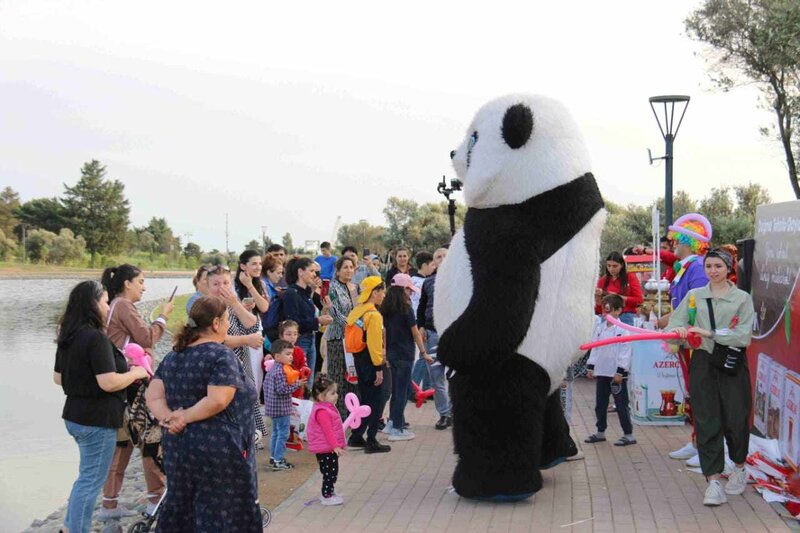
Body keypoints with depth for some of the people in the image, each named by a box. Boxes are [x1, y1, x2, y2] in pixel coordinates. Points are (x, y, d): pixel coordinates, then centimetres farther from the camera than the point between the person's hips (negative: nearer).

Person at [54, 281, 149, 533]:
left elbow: (58, 377, 15)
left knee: (87, 477, 22)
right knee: (91, 481, 2)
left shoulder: (67, 337, 6)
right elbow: (109, 383, -25)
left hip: (76, 415, 9)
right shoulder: (96, 338, -21)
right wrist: (135, 373, -10)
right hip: (97, 419, -9)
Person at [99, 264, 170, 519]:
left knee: (123, 441, 11)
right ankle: (156, 498, 5)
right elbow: (147, 338, -14)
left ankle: (110, 504, 13)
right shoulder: (124, 306, -12)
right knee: (152, 436, -1)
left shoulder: (113, 307, 17)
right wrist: (163, 316, -4)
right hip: (134, 383, -10)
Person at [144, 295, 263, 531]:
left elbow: (153, 396, 5)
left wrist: (169, 418, -9)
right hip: (219, 450, -7)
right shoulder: (222, 356, -14)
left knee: (180, 511, 17)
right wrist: (184, 418, -13)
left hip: (178, 445, 7)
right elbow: (217, 401, -24)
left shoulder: (173, 355, 9)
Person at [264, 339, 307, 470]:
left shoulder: (271, 370, 9)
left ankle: (273, 457, 29)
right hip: (281, 408, -10)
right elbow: (282, 389, -26)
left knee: (276, 432, 20)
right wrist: (297, 384, -18)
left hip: (273, 408, 10)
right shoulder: (280, 371, -21)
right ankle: (278, 461, -1)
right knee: (283, 434, -3)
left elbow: (266, 386, 16)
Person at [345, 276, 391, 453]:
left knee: (365, 399, 18)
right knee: (374, 402, 0)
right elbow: (374, 344, -21)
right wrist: (379, 368, -17)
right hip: (370, 362, -9)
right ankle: (371, 442, 3)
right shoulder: (374, 315, -17)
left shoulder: (356, 311, 9)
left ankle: (355, 437, 24)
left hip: (358, 359, 9)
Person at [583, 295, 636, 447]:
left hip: (617, 374, -7)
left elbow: (625, 352, -14)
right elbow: (595, 348, 14)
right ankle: (600, 431, 25)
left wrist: (620, 371, -16)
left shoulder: (623, 330, -11)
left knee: (621, 405, -1)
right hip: (601, 372, 7)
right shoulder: (600, 328, 9)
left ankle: (628, 434, 7)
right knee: (600, 404, 13)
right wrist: (591, 366, 10)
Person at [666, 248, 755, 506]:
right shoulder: (694, 296, 8)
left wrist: (709, 333, -19)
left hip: (733, 365, -1)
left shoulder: (742, 298, 0)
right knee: (707, 422, -2)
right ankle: (714, 482, 1)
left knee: (736, 419, 3)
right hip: (703, 363, 2)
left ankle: (739, 468, 30)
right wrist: (679, 330, -24)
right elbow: (675, 323, 0)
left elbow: (743, 335, -11)